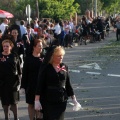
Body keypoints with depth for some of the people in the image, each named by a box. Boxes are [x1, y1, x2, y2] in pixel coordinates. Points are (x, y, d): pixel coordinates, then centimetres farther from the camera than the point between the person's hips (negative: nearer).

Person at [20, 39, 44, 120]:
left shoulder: (44, 58, 1)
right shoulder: (29, 59, -4)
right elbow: (25, 73, -3)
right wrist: (23, 86, -5)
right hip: (31, 85, -1)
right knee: (31, 104, 8)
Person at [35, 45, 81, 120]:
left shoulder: (64, 67, 5)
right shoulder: (45, 68, -6)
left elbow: (68, 84, 11)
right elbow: (40, 85, -7)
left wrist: (74, 99, 11)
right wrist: (37, 100, -12)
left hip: (62, 101, 4)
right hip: (48, 102, -4)